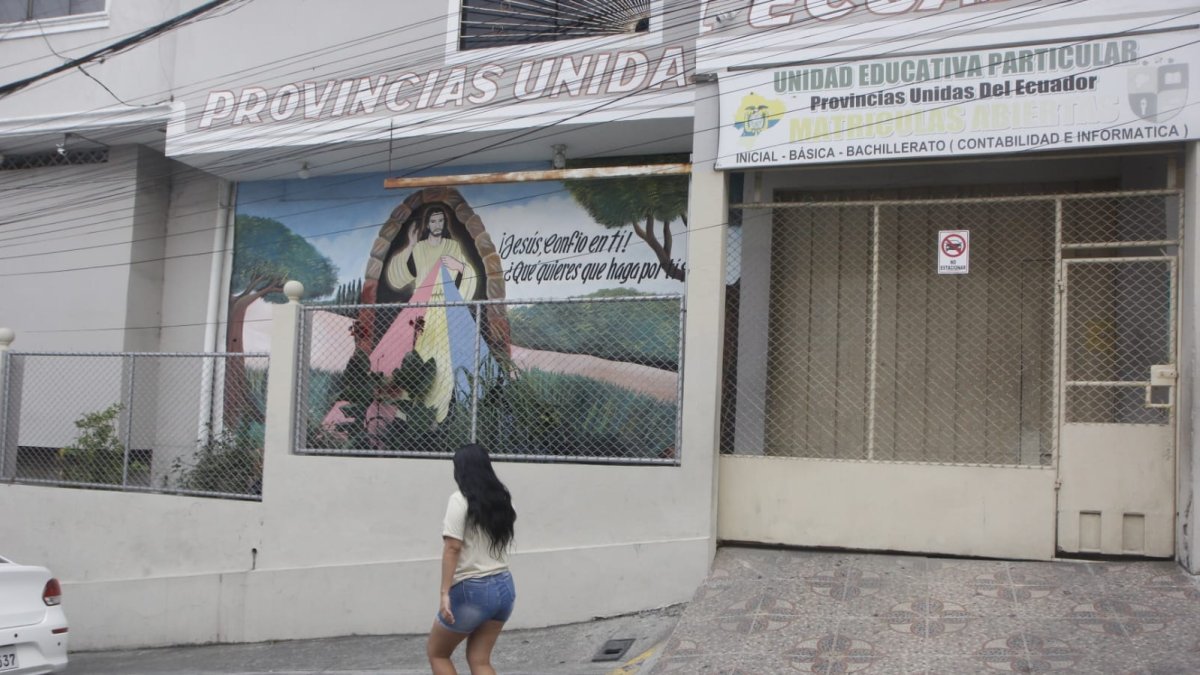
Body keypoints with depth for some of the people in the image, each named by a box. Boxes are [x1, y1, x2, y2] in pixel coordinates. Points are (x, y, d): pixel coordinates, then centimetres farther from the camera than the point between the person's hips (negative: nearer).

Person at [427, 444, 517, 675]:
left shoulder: (460, 500, -11)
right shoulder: (500, 499, 10)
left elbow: (453, 548, -17)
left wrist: (445, 593, -19)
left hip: (472, 589, -6)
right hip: (503, 587, 7)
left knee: (436, 652, 14)